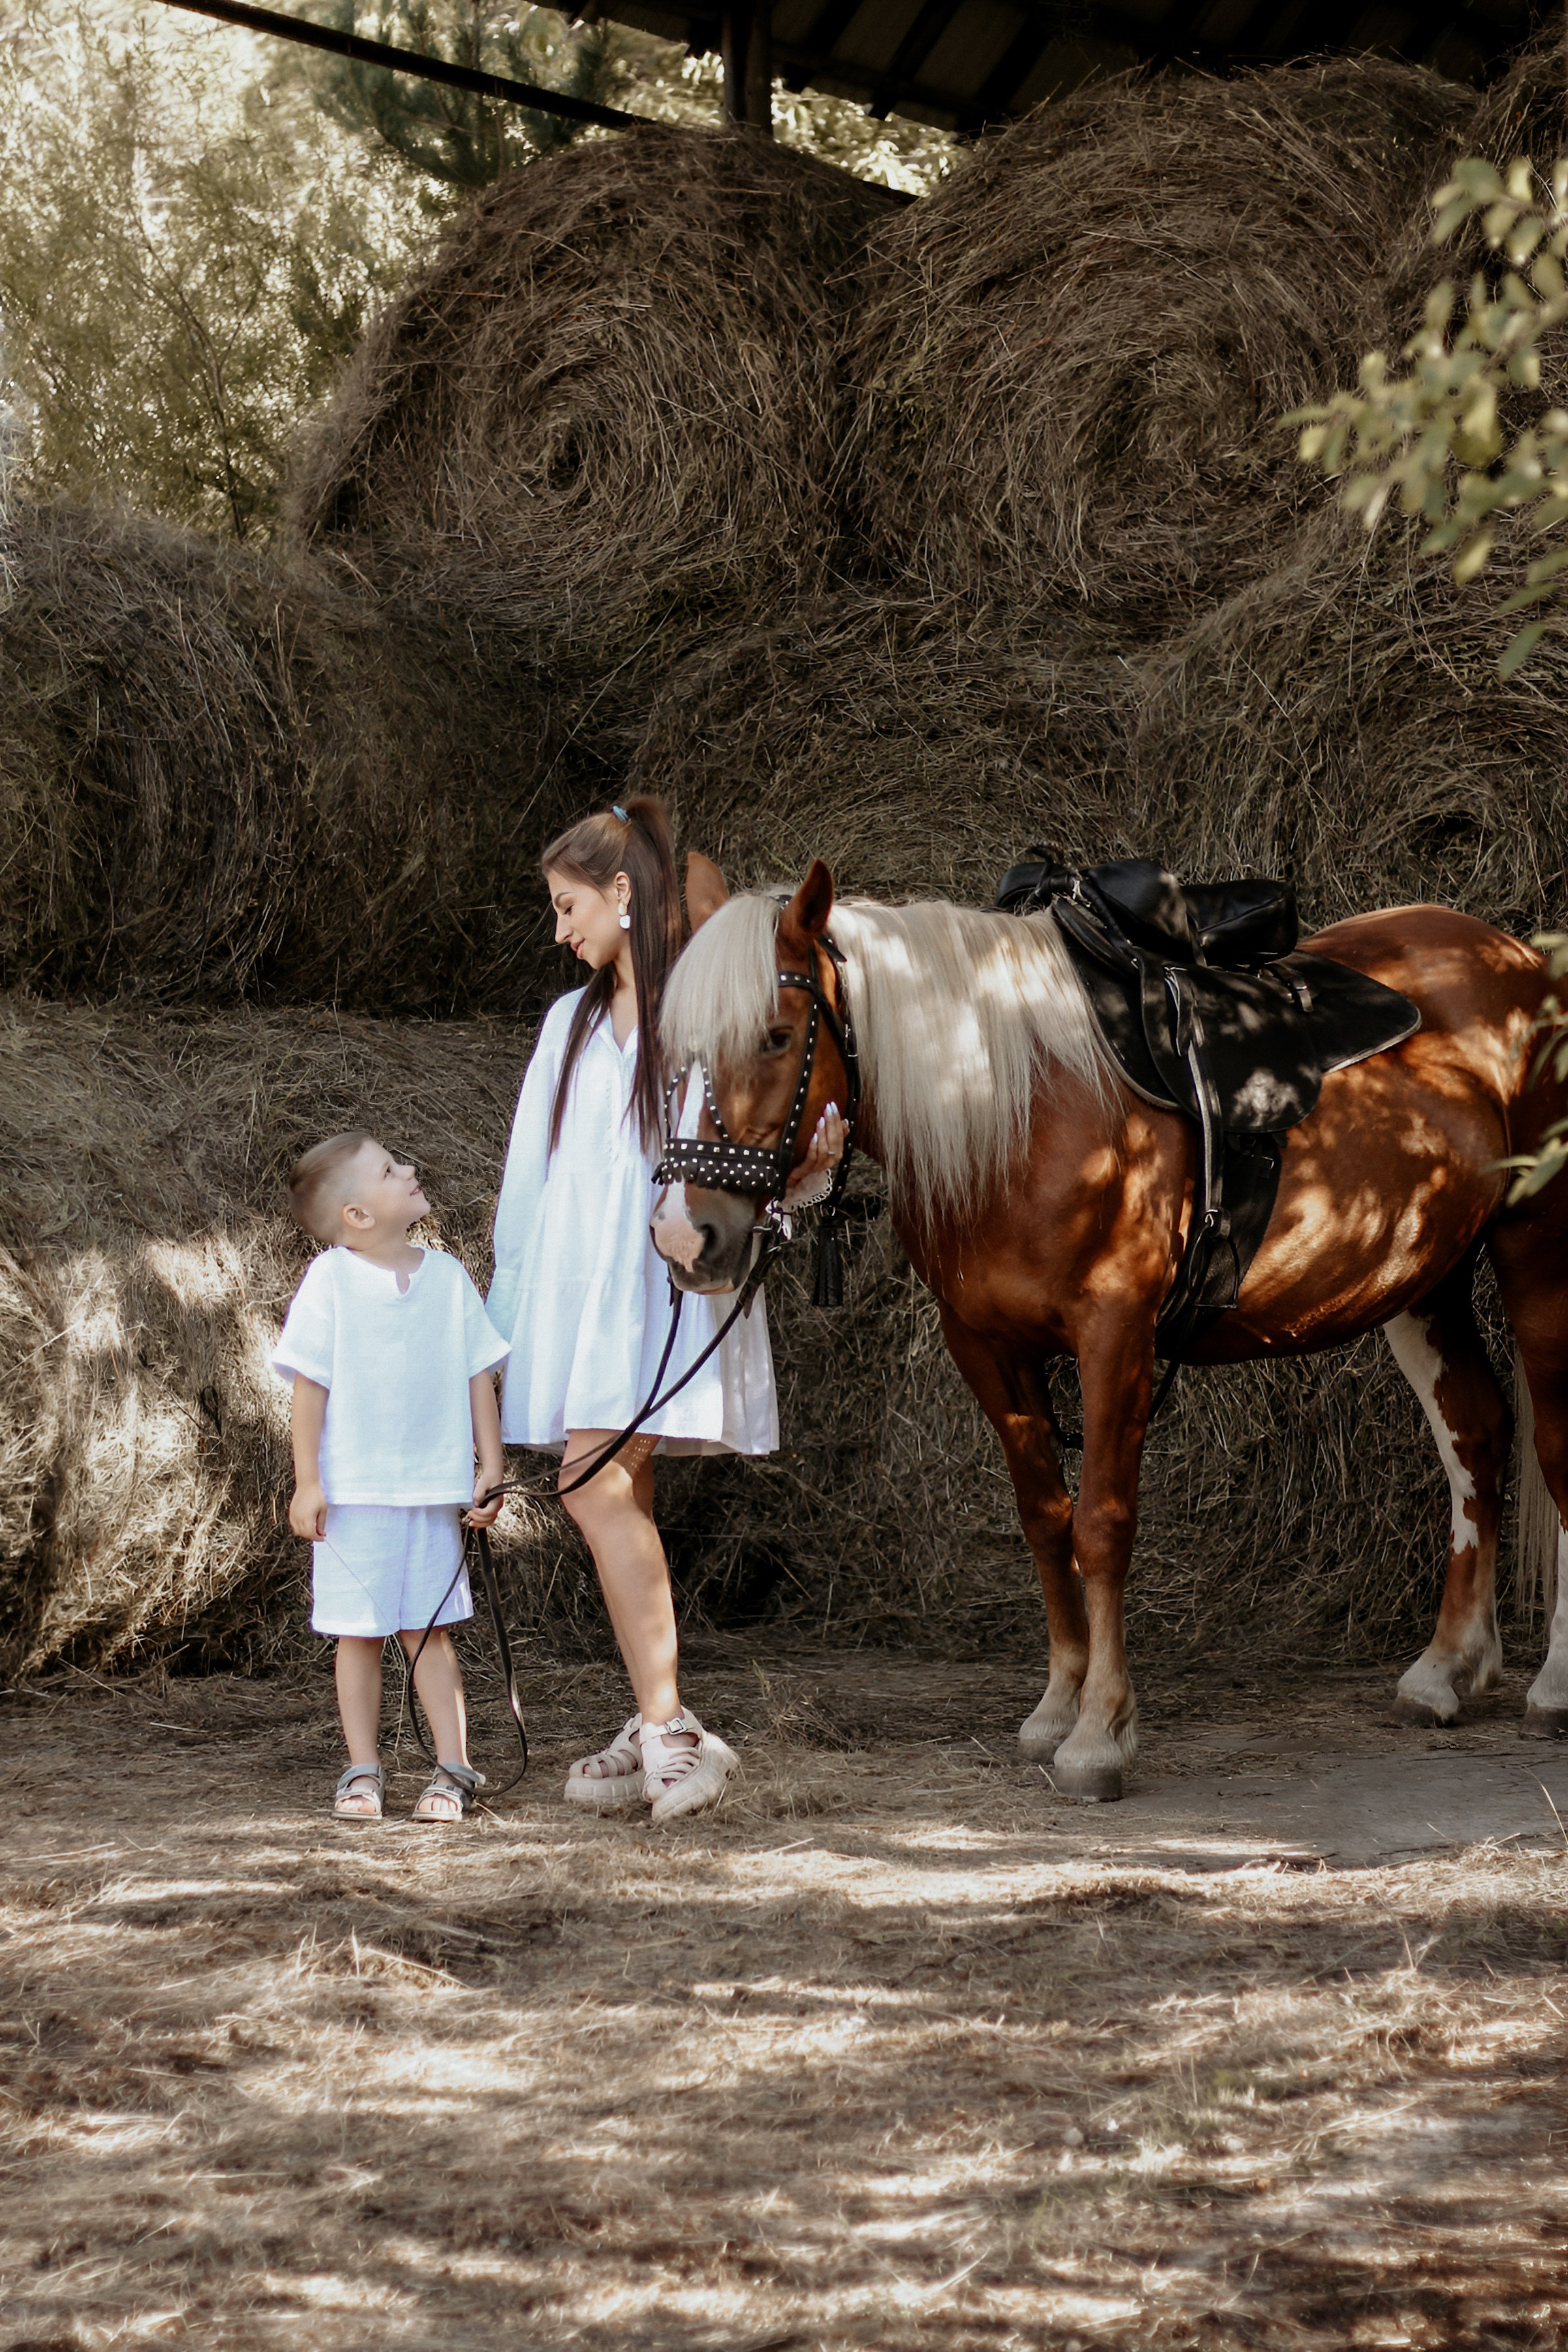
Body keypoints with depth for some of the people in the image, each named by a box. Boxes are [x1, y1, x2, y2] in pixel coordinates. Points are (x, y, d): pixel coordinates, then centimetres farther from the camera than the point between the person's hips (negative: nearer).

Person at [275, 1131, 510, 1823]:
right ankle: (363, 1773, 13)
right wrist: (306, 1481, -8)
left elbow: (478, 1376, 9)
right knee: (358, 1635, 5)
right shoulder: (330, 1279, -5)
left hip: (433, 1489, 2)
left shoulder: (446, 1275, 5)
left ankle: (453, 1770, 9)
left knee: (428, 1630, 4)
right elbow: (310, 1384, -5)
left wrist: (492, 1468, 5)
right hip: (352, 1490, -2)